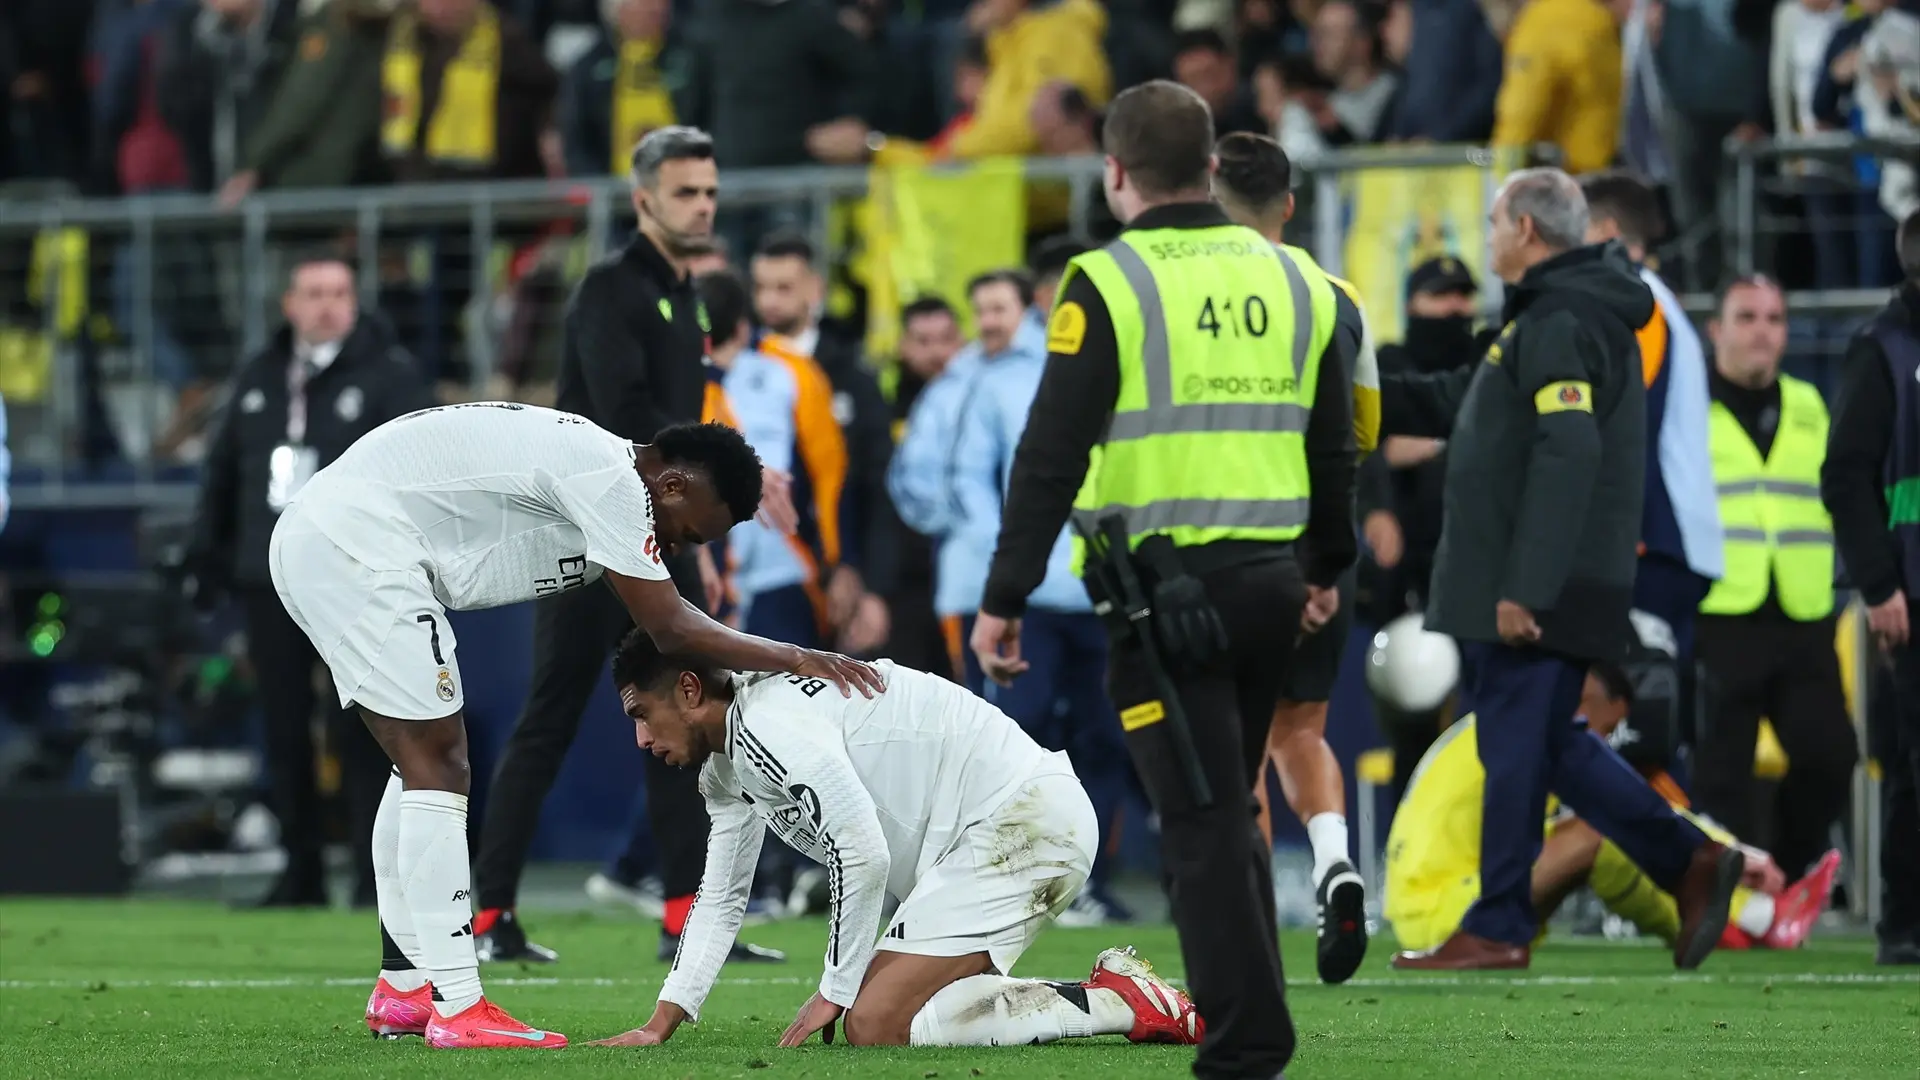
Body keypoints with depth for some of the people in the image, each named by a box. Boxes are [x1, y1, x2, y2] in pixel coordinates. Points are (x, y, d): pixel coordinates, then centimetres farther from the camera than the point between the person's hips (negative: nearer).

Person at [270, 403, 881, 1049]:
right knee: (436, 767, -9)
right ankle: (458, 1010, -10)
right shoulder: (611, 480, -14)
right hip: (355, 541, -11)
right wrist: (795, 660, -6)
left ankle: (403, 987, 24)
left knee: (423, 762, 19)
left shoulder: (598, 472, 16)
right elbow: (673, 629, -13)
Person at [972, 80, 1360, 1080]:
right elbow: (1334, 445, 17)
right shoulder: (1292, 278, 10)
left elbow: (1051, 453, -10)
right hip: (1270, 580, 6)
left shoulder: (1109, 285, -7)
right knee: (1227, 810, 19)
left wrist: (1003, 600, -6)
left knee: (1203, 821, -4)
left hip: (1167, 588, -5)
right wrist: (1326, 566, 30)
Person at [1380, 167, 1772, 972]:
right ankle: (1691, 863, 12)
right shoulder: (1552, 314, 19)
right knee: (1546, 744, 13)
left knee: (1517, 746, -4)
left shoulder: (1562, 323, -15)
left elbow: (1568, 457, -24)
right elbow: (1456, 405, 28)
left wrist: (1525, 587, -26)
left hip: (1539, 595, -10)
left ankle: (1497, 930, 1)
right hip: (1523, 583, 10)